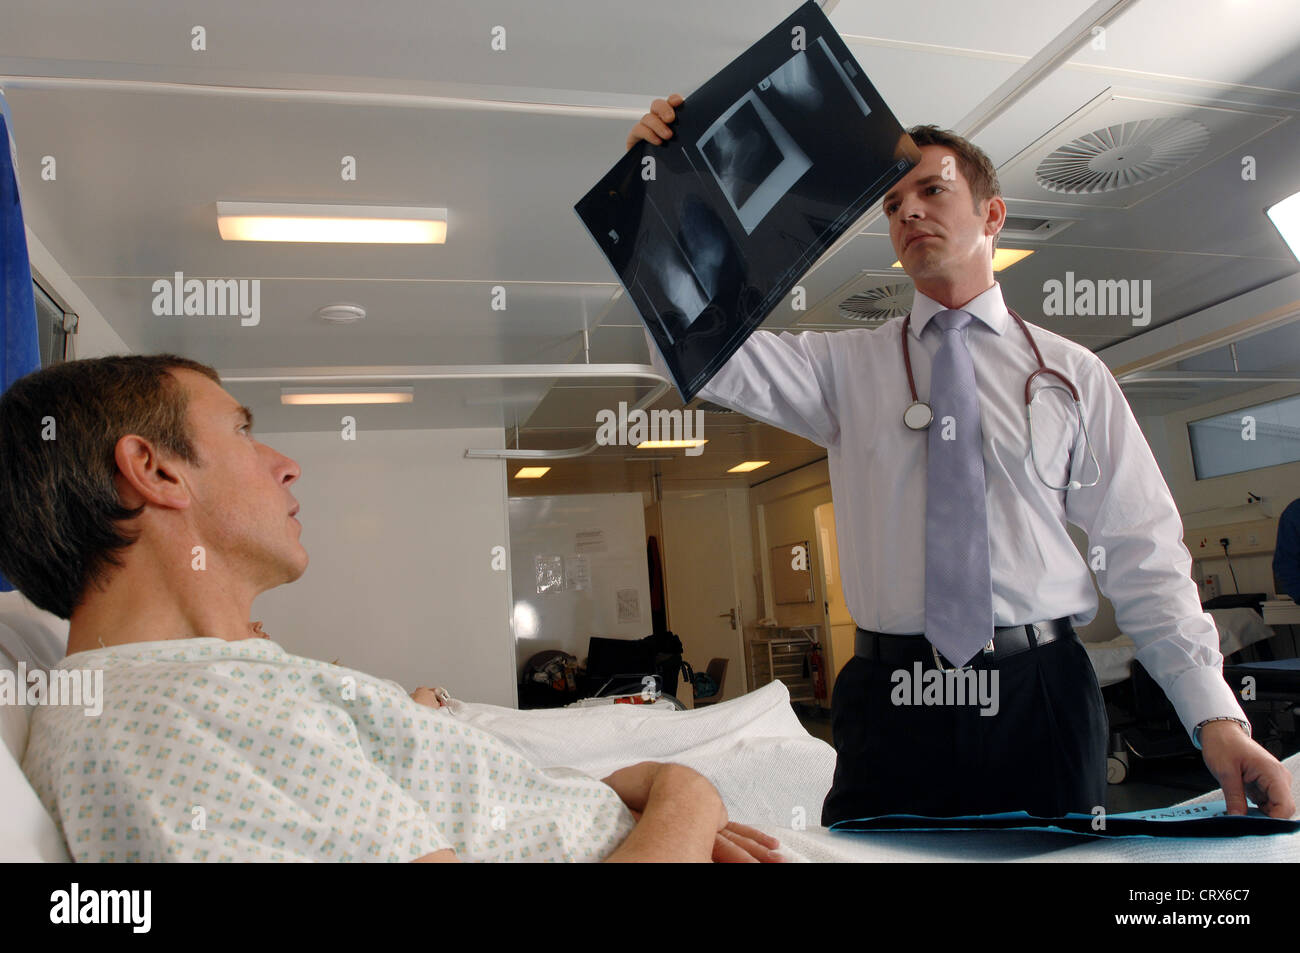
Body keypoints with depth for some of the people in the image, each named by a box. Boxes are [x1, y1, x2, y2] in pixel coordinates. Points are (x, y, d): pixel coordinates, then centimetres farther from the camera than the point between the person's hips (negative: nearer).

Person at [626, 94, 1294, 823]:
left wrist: (1216, 714, -4)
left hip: (1044, 695, 1)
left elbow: (1143, 554, 4)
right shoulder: (846, 365, 7)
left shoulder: (1072, 372, 8)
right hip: (890, 705, 0)